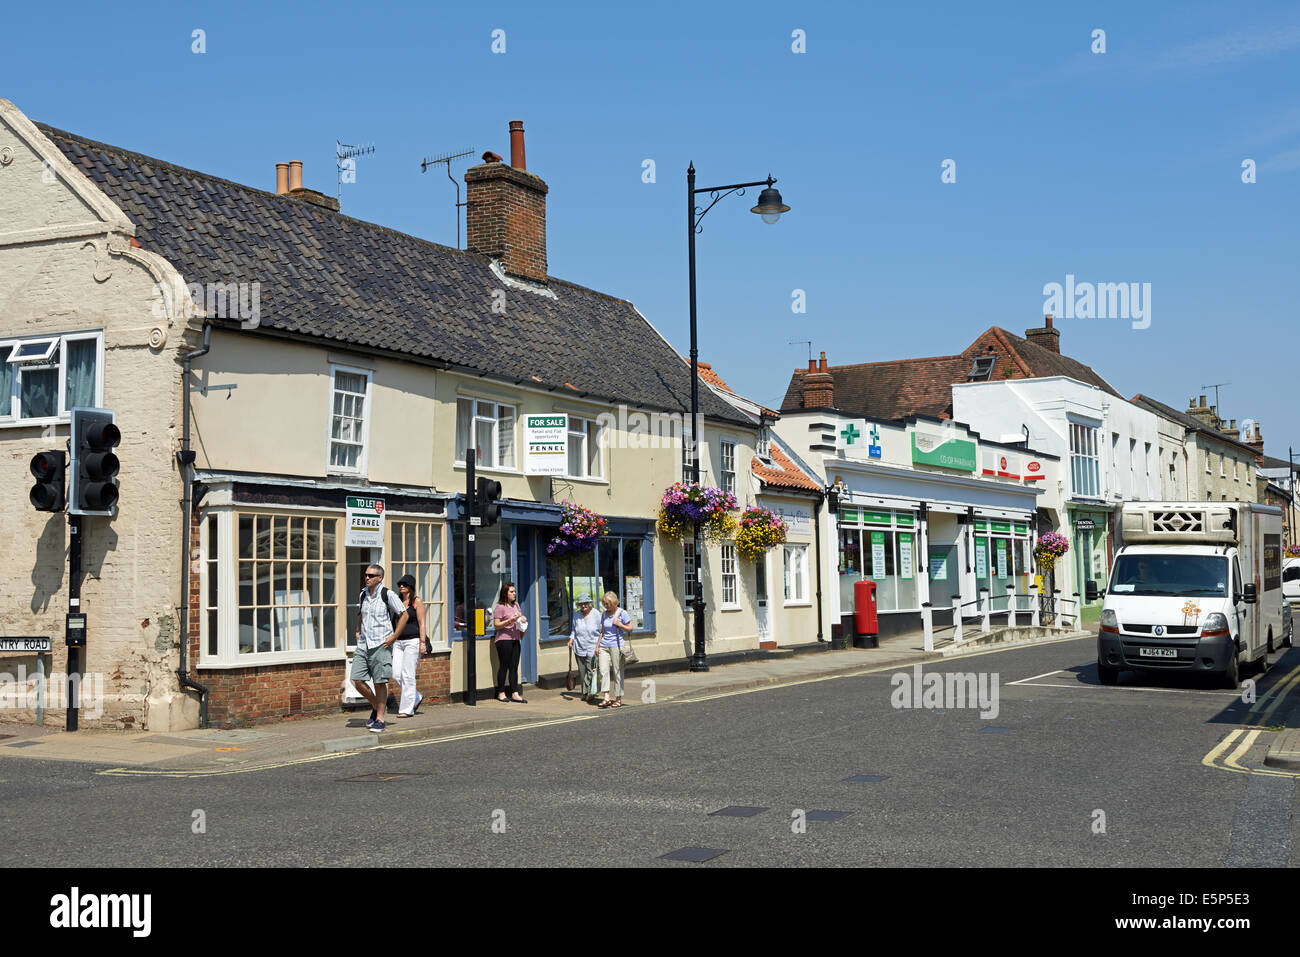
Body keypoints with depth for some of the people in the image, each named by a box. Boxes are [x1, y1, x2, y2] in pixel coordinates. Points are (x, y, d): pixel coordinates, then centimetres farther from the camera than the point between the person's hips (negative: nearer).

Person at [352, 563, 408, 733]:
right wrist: (358, 631, 17)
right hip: (363, 644, 6)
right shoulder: (363, 594, 12)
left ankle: (380, 719, 6)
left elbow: (404, 614, -6)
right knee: (357, 680, -2)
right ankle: (376, 706, 21)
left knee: (380, 682, -3)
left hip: (381, 645, -6)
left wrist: (393, 637, -10)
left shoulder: (387, 595, -7)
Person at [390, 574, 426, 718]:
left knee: (407, 675, -8)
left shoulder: (417, 601, -3)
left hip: (412, 641, -6)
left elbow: (421, 623, -8)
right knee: (396, 675, 0)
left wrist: (422, 642, -15)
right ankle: (417, 698, 20)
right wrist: (393, 640, 16)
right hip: (399, 641, 7)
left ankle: (407, 709, -2)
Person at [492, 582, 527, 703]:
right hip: (504, 640, -7)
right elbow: (496, 625, -11)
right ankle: (501, 693, 6)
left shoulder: (516, 605, 16)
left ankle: (515, 694, 4)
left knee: (514, 667, 4)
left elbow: (520, 618, 30)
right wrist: (509, 621, -20)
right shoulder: (500, 607, -7)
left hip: (515, 639, 7)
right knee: (504, 666, -2)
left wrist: (522, 620, 8)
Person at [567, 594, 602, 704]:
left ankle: (591, 693, -9)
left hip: (592, 648, -4)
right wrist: (571, 639, 3)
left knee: (591, 671, -11)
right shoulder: (576, 615, 8)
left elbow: (601, 631, 2)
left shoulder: (596, 614, -1)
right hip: (579, 648, 4)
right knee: (582, 672, 6)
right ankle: (585, 694, 15)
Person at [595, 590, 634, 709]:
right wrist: (597, 646, 13)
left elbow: (630, 628, -1)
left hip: (617, 646, -4)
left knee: (617, 672, 1)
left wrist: (619, 624, -13)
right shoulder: (604, 615, 12)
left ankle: (619, 699, 10)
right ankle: (606, 698, -10)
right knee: (603, 671, -9)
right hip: (604, 646, 4)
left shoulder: (622, 613, -3)